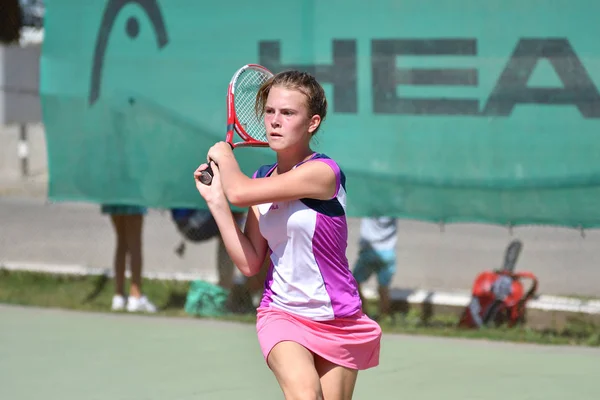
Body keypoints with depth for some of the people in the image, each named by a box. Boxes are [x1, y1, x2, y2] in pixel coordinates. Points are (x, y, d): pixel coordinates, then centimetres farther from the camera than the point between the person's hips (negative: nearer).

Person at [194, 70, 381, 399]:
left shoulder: (323, 172, -17)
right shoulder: (262, 180, 4)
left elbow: (239, 192, -24)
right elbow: (249, 263, 2)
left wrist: (224, 154, -2)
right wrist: (215, 199, 0)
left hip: (337, 320, -3)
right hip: (281, 313, 3)